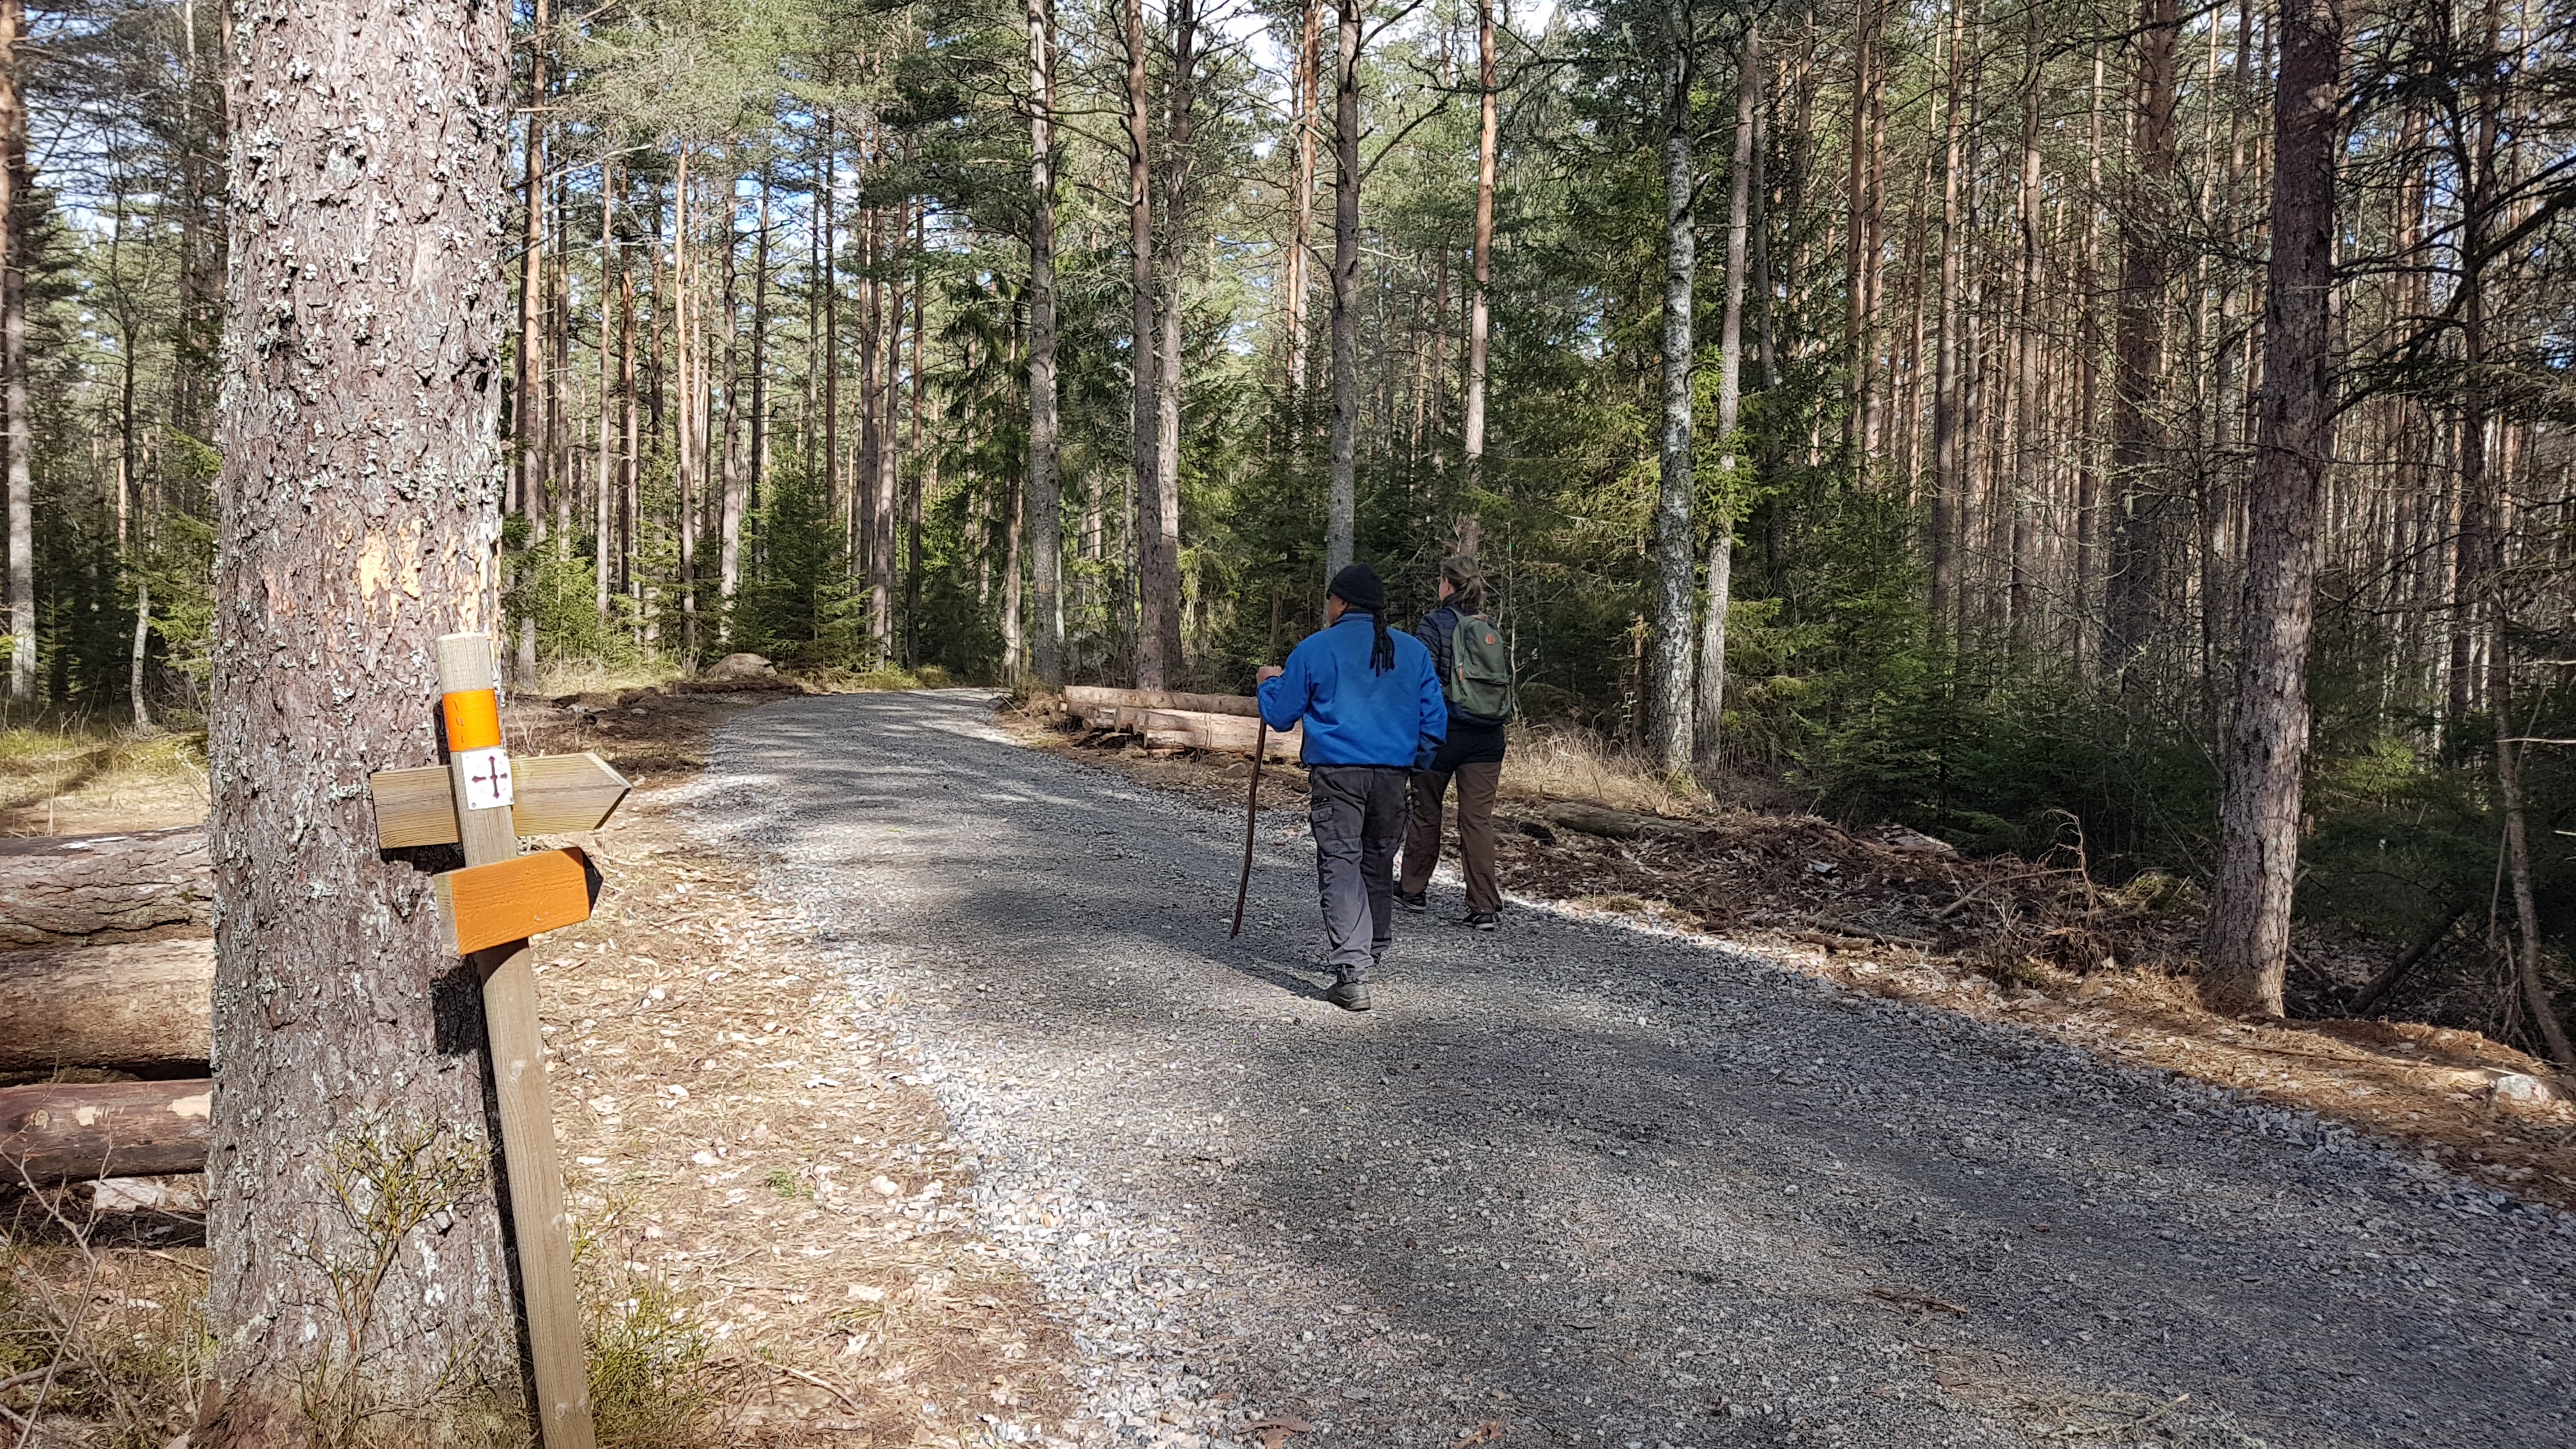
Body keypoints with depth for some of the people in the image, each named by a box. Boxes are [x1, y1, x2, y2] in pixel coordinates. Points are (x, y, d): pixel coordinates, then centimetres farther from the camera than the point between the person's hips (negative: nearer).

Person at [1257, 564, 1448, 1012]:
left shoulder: (1314, 649, -2)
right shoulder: (1414, 651, 9)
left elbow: (1280, 715, 5)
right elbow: (1435, 722, 9)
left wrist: (1270, 682, 24)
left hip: (1336, 774, -4)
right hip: (1393, 774, 4)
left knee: (1340, 864, -5)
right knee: (1378, 862, 19)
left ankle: (1352, 973, -16)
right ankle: (1370, 950, 36)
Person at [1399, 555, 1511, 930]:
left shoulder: (1435, 623, -7)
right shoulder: (1492, 630, 10)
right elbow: (1506, 680, 13)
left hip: (1443, 731, -4)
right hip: (1488, 737, 4)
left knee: (1426, 812, 13)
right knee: (1478, 818, 2)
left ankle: (1414, 890, 26)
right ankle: (1485, 906, -4)